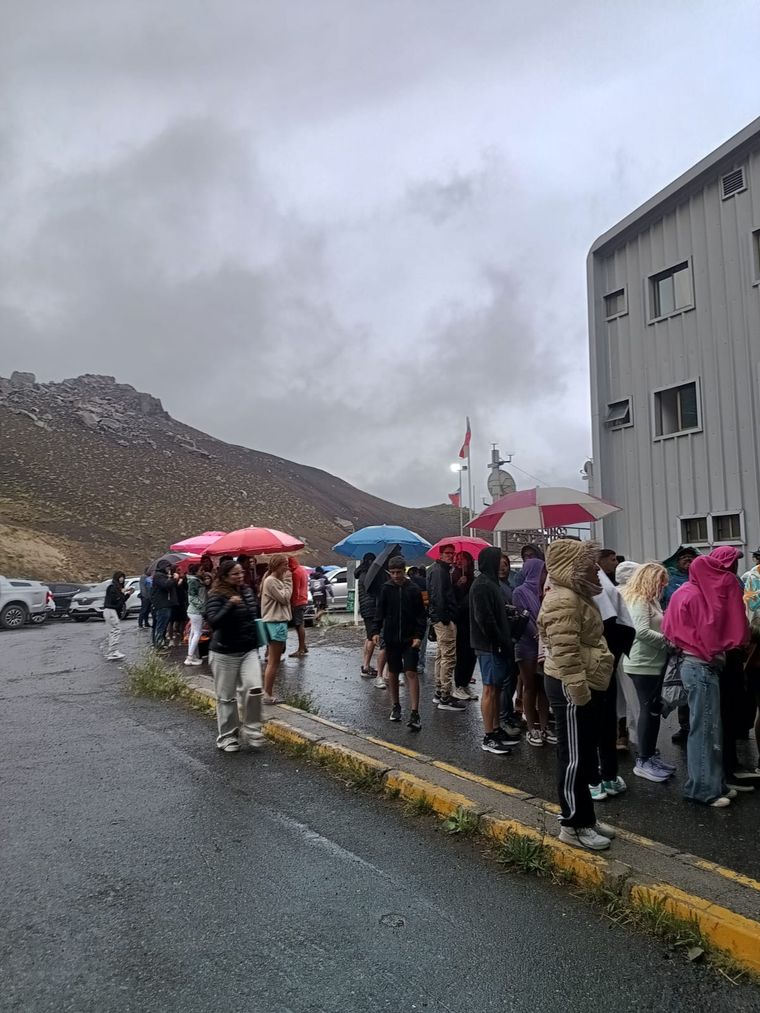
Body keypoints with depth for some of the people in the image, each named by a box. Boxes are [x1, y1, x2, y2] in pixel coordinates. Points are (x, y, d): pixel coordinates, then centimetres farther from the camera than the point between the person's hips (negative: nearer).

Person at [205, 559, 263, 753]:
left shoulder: (247, 591, 7)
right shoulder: (217, 596, -12)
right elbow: (213, 621, -26)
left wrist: (256, 640, 18)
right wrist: (230, 605, -36)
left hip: (249, 650, 5)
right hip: (225, 653, -5)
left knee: (254, 688, -12)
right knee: (226, 697, 6)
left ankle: (252, 729, 7)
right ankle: (227, 737, 20)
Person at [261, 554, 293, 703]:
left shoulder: (278, 580, 15)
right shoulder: (270, 581, -15)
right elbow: (284, 598, -17)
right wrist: (288, 581, -12)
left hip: (279, 621, 11)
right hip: (276, 623, -11)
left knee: (273, 661, 16)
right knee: (274, 662, -5)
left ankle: (268, 692, 25)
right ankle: (268, 695, 1)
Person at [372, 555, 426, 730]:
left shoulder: (413, 589, -4)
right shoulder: (386, 589, 0)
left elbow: (421, 615, -1)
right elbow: (379, 612, 4)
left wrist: (418, 635, -10)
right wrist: (376, 631, -8)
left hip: (409, 639, -2)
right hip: (391, 638, 2)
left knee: (411, 672, -8)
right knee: (393, 673, 12)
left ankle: (414, 713, -8)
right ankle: (395, 706, 28)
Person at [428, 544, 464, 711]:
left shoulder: (442, 570, 20)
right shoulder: (438, 571, -12)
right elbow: (437, 595, -21)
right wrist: (444, 617, -22)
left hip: (442, 619, 11)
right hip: (444, 619, -11)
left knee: (442, 656, 17)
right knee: (449, 657, -10)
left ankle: (439, 693, 26)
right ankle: (445, 698, -7)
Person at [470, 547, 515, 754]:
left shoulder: (491, 583, 16)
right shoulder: (482, 585, -17)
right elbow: (485, 619, -23)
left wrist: (506, 641, 14)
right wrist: (500, 642, -18)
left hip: (497, 645, 10)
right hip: (490, 646, -10)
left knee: (497, 688, 15)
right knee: (490, 690, -4)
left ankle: (496, 730, 24)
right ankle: (488, 738, 3)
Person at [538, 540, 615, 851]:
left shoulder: (576, 595, 15)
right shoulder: (564, 599, -21)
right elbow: (565, 652, -26)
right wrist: (579, 690, -25)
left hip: (583, 685, 11)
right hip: (570, 688, -11)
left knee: (585, 757, 18)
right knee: (574, 758, -1)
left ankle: (585, 817, 29)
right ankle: (573, 825, 11)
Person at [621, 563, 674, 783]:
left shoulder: (651, 600, 15)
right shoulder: (638, 601, -16)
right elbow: (642, 631, -26)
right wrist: (668, 640, -18)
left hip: (653, 663, 10)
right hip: (643, 665, -10)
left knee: (653, 710, 14)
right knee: (649, 711, -4)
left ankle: (650, 755, 24)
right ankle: (643, 762, 5)